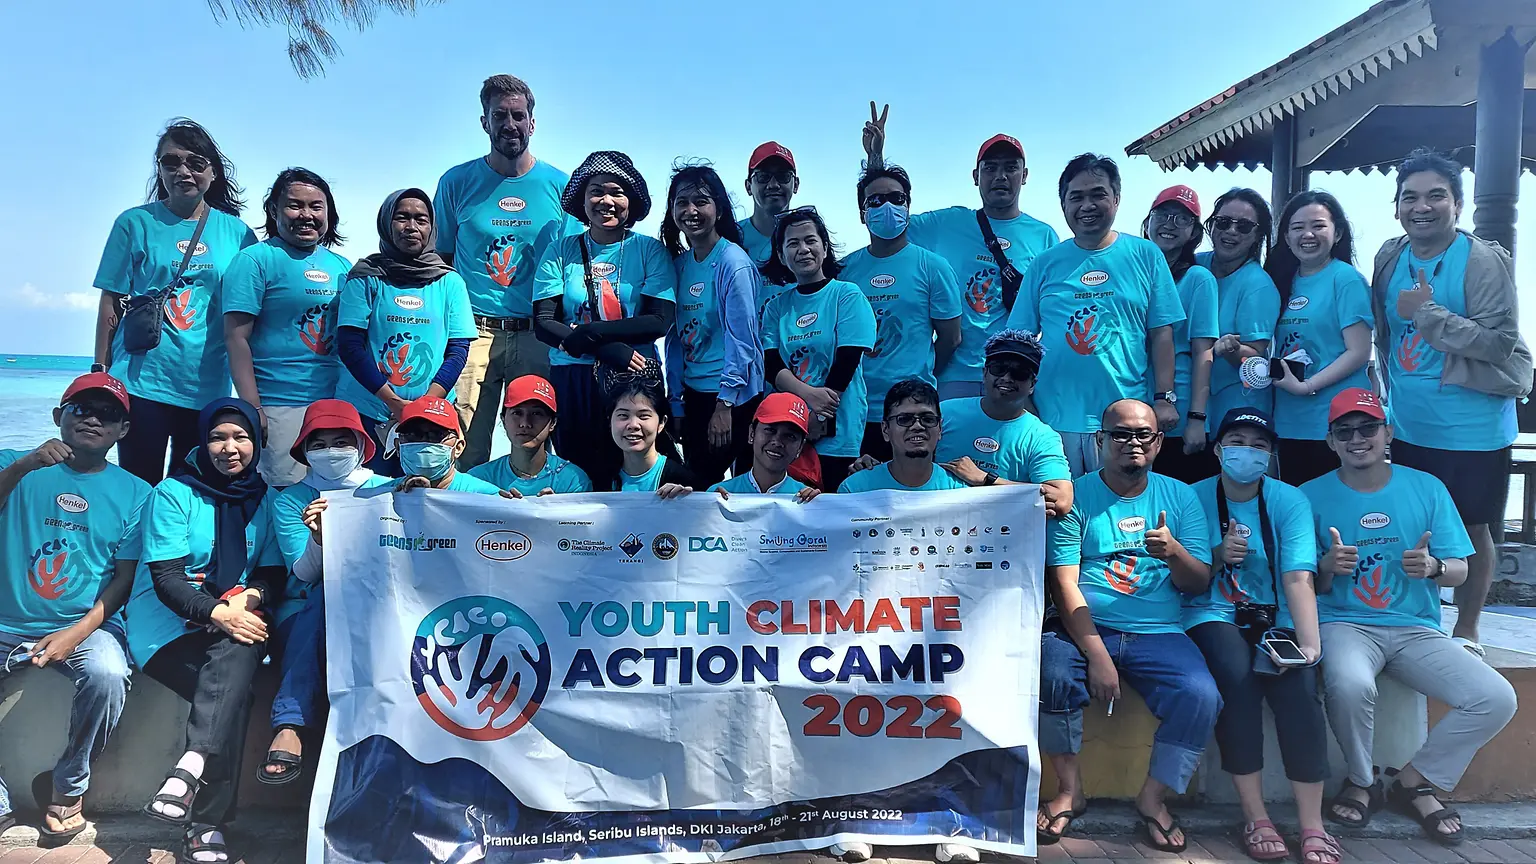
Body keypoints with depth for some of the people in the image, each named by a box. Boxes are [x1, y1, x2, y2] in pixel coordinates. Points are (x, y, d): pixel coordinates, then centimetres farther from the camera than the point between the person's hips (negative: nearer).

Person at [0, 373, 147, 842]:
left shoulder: (133, 493, 4)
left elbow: (125, 575, 0)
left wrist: (77, 633, -12)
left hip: (88, 625, -1)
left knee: (107, 675, -31)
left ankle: (69, 788, -5)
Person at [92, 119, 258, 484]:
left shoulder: (237, 233, 7)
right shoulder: (136, 223, 3)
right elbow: (112, 302, 4)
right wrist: (100, 370, 1)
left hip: (208, 386, 2)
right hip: (142, 382, -2)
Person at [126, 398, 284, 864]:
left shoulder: (262, 498, 11)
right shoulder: (173, 493, -2)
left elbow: (275, 572, 6)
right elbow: (165, 578, -10)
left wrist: (252, 597, -19)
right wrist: (218, 612, -27)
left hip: (236, 622, 3)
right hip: (169, 625, -3)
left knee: (239, 654, -32)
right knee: (234, 691, -28)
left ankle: (189, 770, -35)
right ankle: (207, 823, -26)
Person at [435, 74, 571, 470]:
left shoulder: (559, 185, 6)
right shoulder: (457, 182, 6)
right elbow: (439, 260, 11)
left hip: (538, 337, 1)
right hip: (473, 333, 0)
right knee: (465, 449, -2)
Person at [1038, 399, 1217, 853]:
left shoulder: (1180, 497, 11)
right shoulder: (1076, 496, 2)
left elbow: (1199, 585, 7)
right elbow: (1064, 583, -6)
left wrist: (1174, 553, -17)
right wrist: (1097, 655, -17)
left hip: (1158, 634, 2)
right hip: (1081, 628, -2)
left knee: (1201, 695, -26)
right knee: (1051, 676, -31)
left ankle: (1153, 798, -2)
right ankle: (1070, 790, -5)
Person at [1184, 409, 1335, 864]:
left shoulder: (1289, 501, 1)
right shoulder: (1194, 498, 3)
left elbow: (1298, 577, -13)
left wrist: (1309, 642, -26)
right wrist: (1218, 556, -16)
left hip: (1275, 618, 1)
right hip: (1213, 616, -1)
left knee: (1298, 682, -29)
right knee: (1238, 674, -32)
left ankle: (1312, 826, -18)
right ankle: (1254, 817, -20)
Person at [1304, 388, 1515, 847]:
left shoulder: (1426, 488, 7)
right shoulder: (1312, 496, 1)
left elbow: (1460, 571, 7)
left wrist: (1433, 567, -16)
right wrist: (1328, 567, -20)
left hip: (1416, 628, 3)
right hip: (1344, 623, -3)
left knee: (1497, 699, -19)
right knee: (1350, 684, -36)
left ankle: (1413, 783, 6)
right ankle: (1361, 782, -3)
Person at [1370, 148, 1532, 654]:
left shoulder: (1483, 261, -13)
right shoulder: (1390, 258, 5)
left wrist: (1426, 313, -20)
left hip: (1472, 430, -5)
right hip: (1406, 427, 5)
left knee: (1470, 530, 7)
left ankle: (1466, 633, 23)